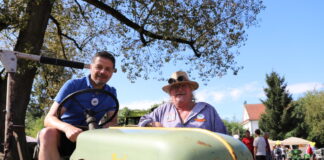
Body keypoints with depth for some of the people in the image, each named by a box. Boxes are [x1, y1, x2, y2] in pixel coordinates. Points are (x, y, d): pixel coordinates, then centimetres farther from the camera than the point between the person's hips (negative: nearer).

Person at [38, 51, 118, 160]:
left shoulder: (111, 93, 5)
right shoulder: (73, 85, -8)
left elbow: (113, 121, -3)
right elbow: (49, 119, -15)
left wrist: (104, 129, -29)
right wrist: (67, 128, -39)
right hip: (64, 135, -2)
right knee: (49, 132, -35)